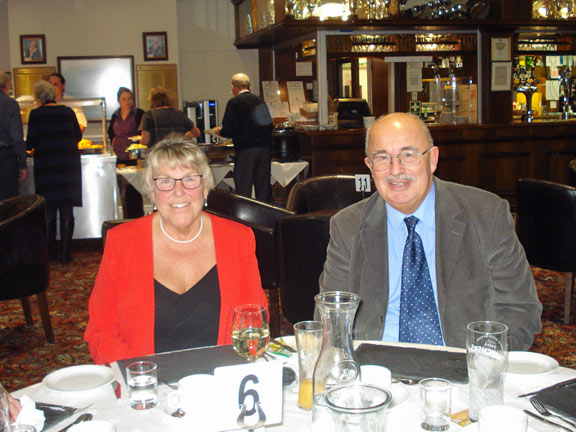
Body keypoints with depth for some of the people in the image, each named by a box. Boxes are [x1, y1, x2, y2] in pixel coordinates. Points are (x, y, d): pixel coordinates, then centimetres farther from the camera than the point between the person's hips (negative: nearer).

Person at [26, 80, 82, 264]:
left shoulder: (36, 114, -2)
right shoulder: (67, 111, 5)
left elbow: (31, 143, -3)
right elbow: (78, 136, 14)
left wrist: (28, 146, 21)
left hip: (45, 164, -2)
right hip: (69, 163, 2)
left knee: (49, 210, 9)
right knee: (67, 211, 5)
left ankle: (51, 253, 13)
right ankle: (65, 253, 4)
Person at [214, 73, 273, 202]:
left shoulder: (234, 102, -5)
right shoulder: (260, 101, 12)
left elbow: (230, 129, -10)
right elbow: (270, 126, 15)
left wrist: (219, 132, 9)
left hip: (246, 150, -6)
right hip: (265, 148, 6)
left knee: (243, 189, -3)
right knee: (263, 186, 11)